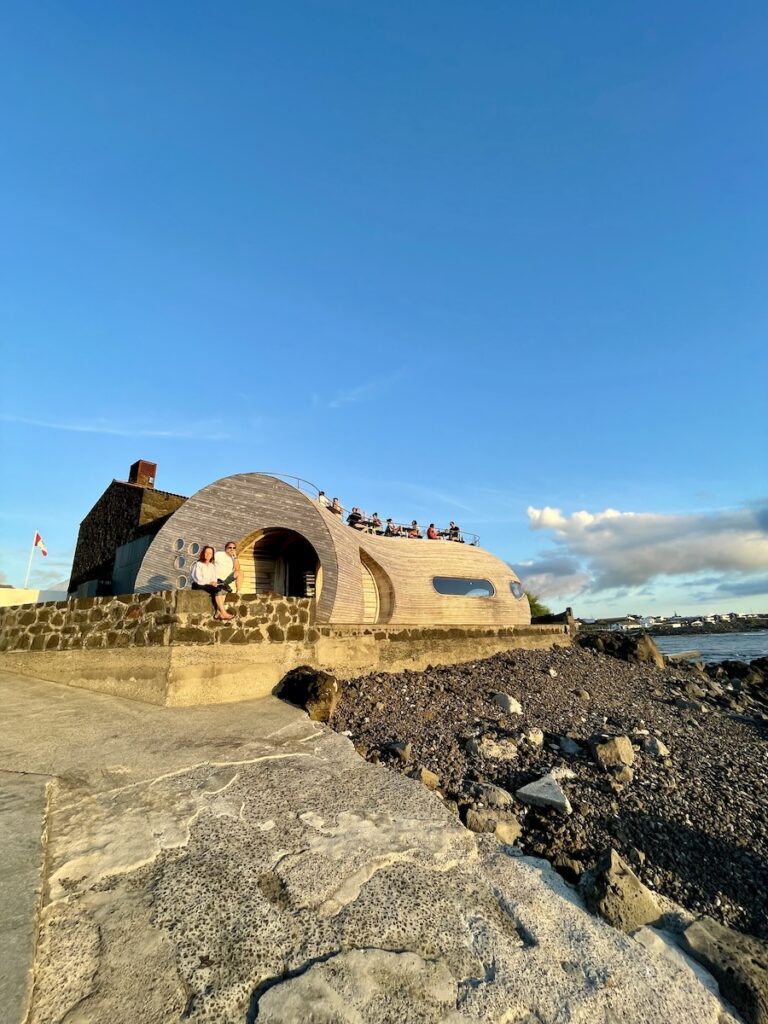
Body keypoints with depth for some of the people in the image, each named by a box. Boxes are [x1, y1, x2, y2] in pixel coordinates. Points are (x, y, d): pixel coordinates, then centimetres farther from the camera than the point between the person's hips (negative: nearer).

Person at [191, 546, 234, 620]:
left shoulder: (212, 566, 20)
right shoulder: (198, 564, 0)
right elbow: (198, 578, -10)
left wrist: (214, 582, -7)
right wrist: (209, 583, -16)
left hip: (210, 585, 6)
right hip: (198, 586, -6)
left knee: (223, 588, -24)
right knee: (218, 589, -31)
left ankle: (218, 612, -32)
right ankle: (223, 613, -33)